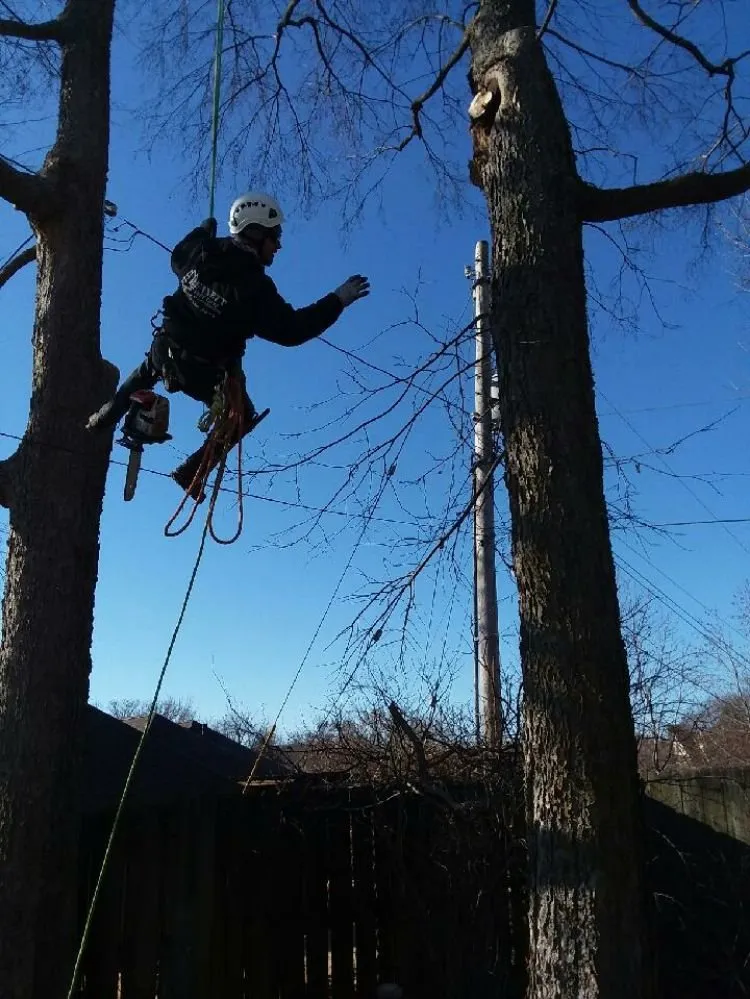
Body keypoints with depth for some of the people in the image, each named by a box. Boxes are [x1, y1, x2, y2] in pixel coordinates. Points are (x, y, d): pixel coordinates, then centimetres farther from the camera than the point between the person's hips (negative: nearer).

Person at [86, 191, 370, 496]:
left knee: (147, 372, 41)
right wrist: (338, 300, -17)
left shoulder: (201, 251, -6)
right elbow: (290, 330, -22)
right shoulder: (255, 287, -25)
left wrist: (204, 229, 35)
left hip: (166, 351, 6)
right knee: (242, 417, 22)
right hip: (206, 375, -5)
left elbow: (178, 258, 18)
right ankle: (191, 471, 21)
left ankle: (105, 418, 49)